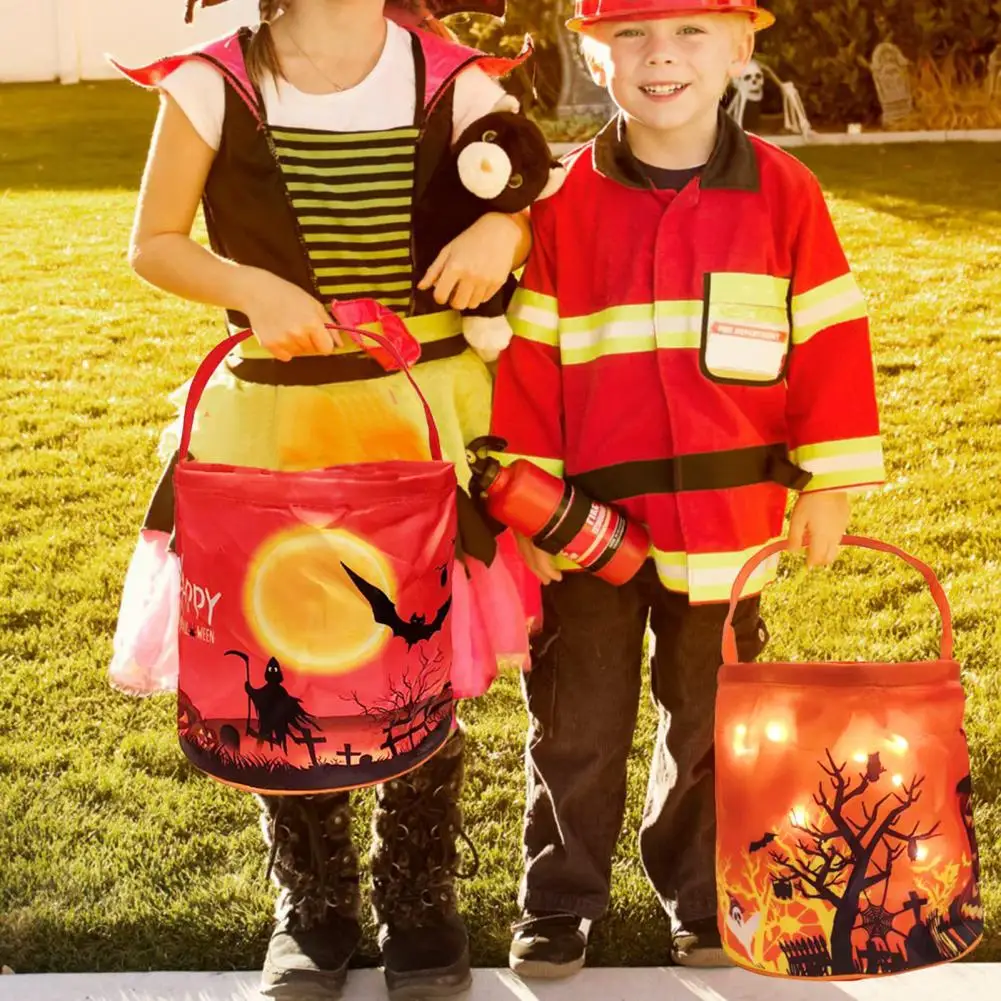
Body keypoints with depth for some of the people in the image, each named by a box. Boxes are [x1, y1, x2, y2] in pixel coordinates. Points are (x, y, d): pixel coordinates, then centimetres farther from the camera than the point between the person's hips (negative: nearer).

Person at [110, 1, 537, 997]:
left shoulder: (452, 82, -4)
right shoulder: (214, 83, -7)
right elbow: (154, 243, 0)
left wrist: (504, 230, -18)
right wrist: (253, 289, -17)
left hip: (424, 419, 1)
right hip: (272, 420, 0)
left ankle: (419, 905, 28)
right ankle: (312, 909, 29)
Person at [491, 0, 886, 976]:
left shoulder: (782, 191, -3)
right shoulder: (563, 199, -4)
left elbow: (828, 339, 0)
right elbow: (527, 354, -4)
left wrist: (827, 483, -1)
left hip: (726, 520, 1)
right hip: (588, 519, -1)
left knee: (710, 722, 16)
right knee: (576, 726, 11)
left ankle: (701, 897, 35)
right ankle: (559, 903, 28)